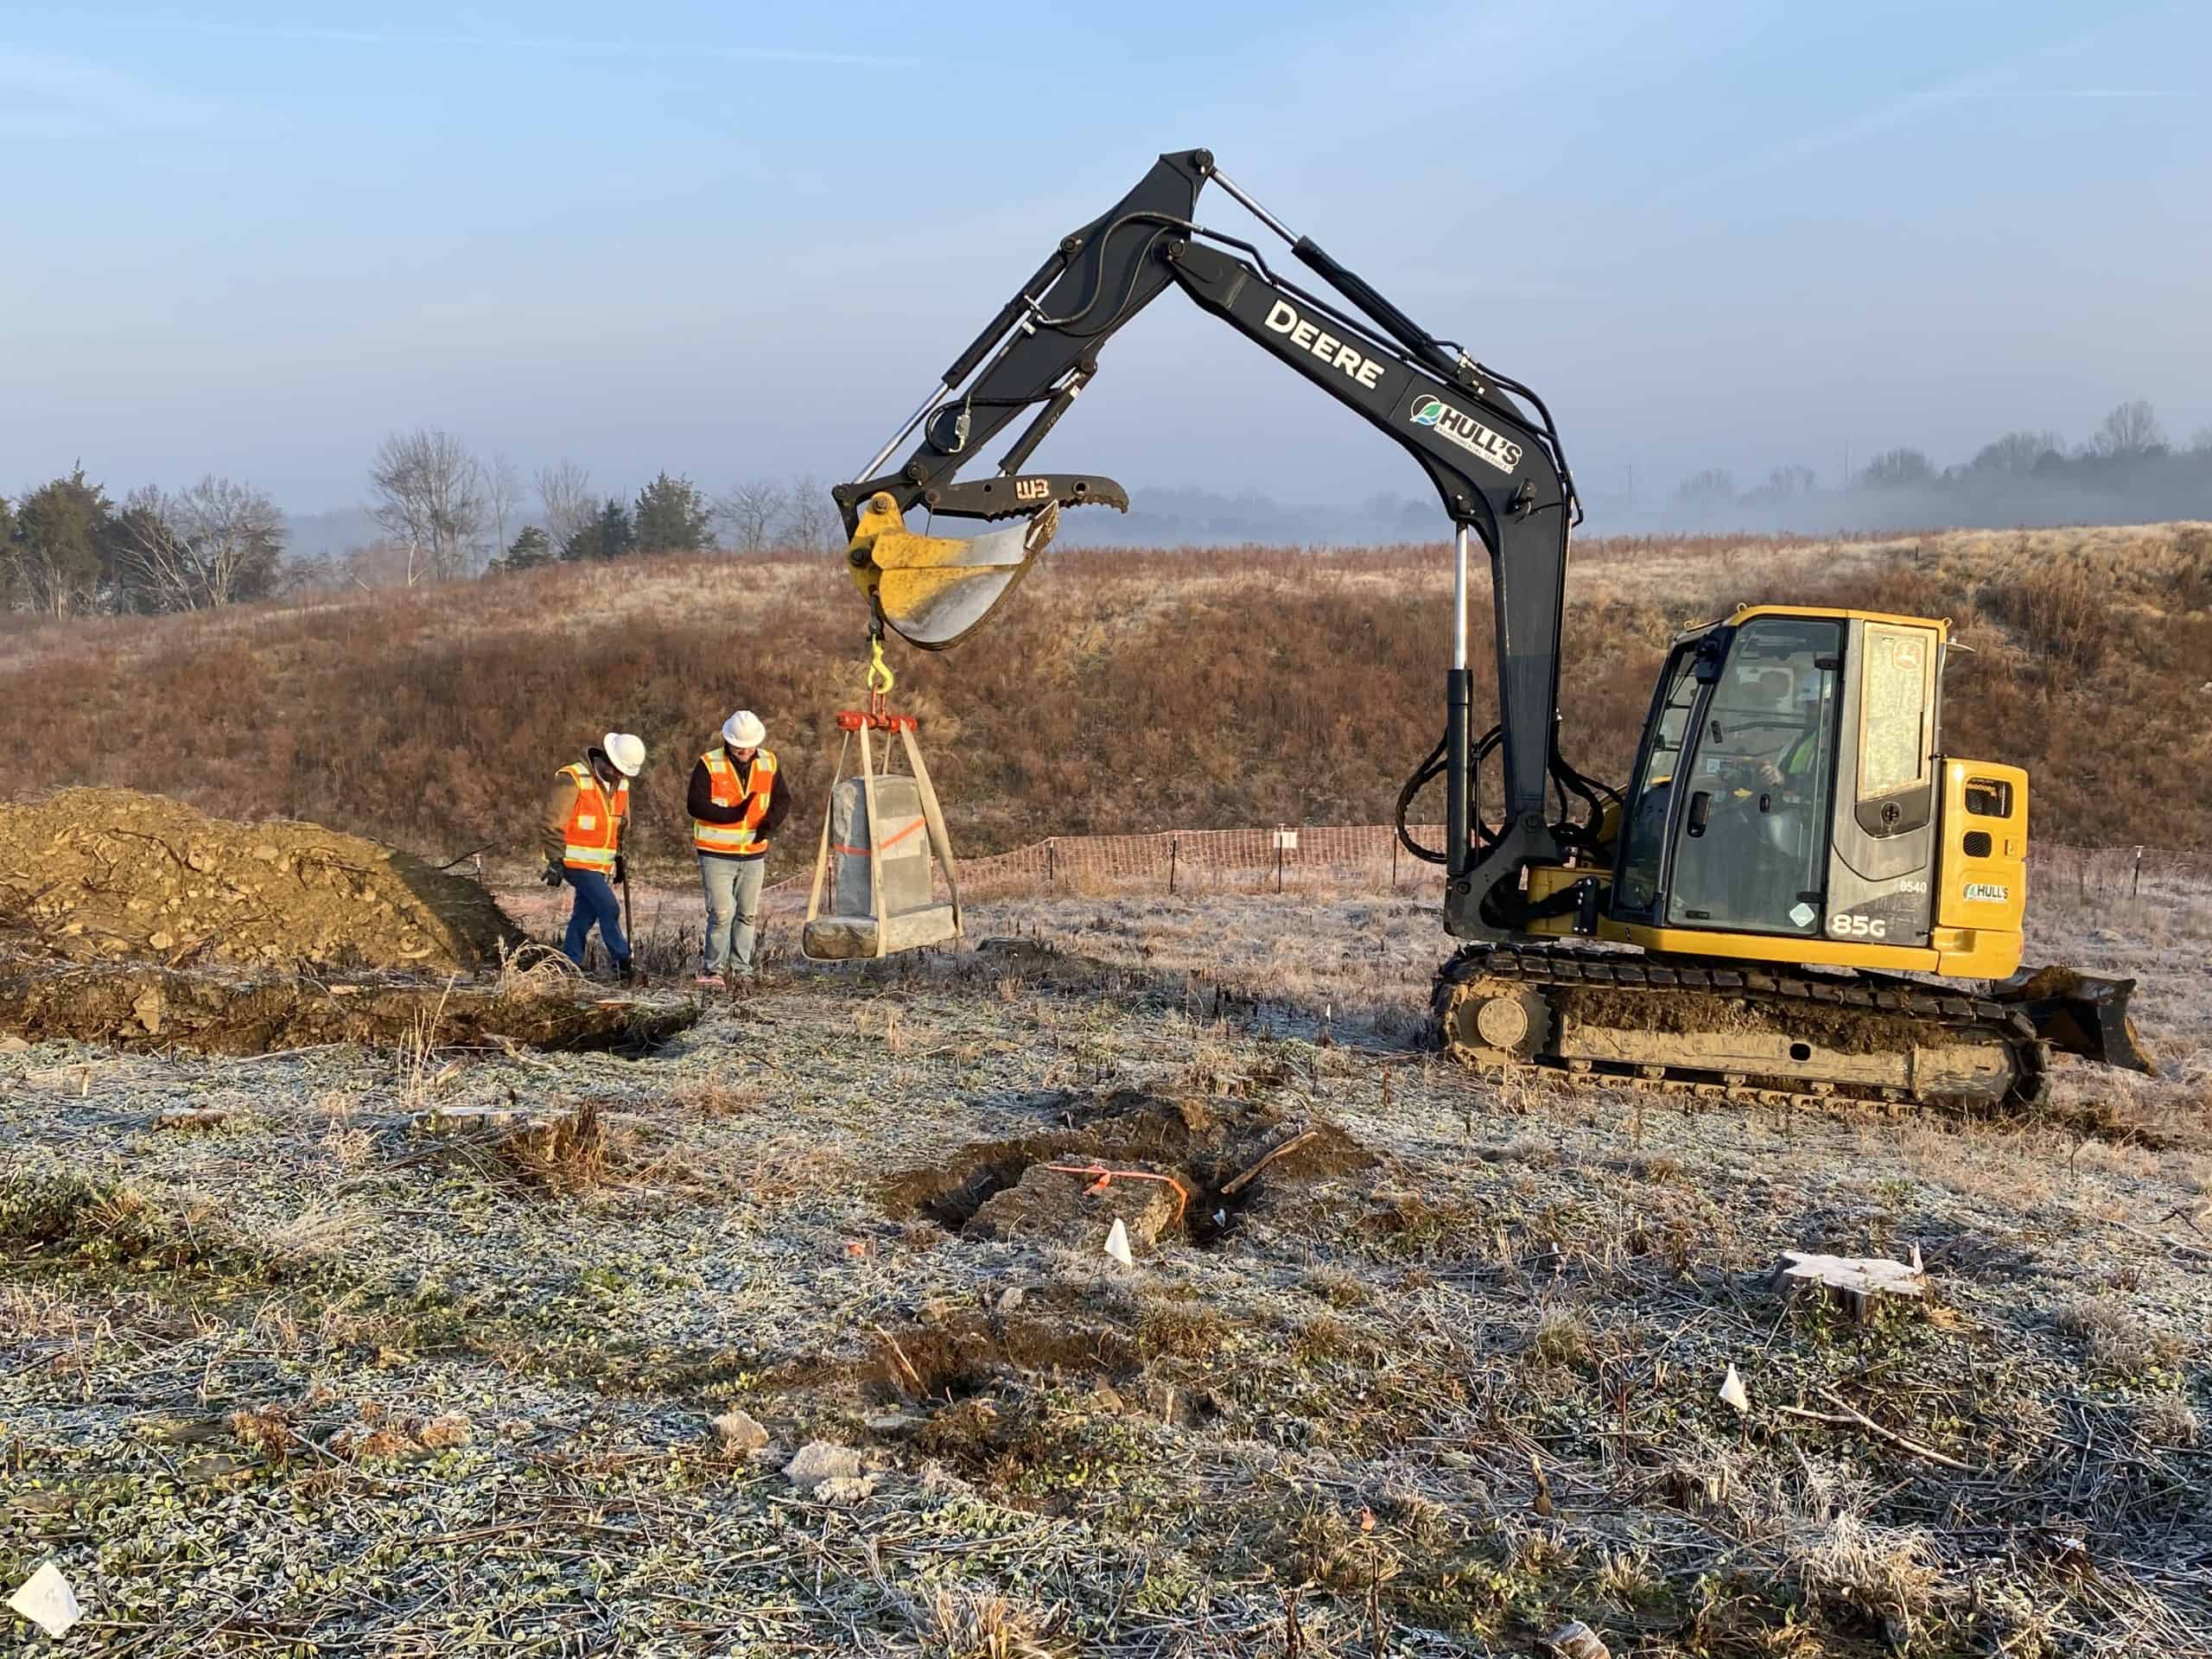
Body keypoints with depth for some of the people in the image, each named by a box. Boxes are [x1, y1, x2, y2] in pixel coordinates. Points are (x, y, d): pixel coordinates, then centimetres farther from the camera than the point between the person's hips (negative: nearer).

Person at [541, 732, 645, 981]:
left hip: (601, 865, 7)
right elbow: (551, 824, -15)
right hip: (577, 862, -7)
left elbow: (621, 826, 22)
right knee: (609, 909, -13)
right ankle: (622, 964, -7)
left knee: (585, 915, 9)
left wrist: (620, 859, 21)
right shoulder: (573, 780, -16)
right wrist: (555, 861, -16)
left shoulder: (620, 784, 9)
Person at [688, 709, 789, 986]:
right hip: (717, 854, -5)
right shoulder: (709, 764, -10)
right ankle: (712, 969, 2)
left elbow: (783, 799, 9)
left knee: (748, 914, 10)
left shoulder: (769, 763, 3)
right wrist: (731, 814, -27)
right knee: (722, 912, -11)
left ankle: (741, 969, 20)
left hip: (754, 853, 5)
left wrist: (772, 821, -12)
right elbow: (696, 805, -14)